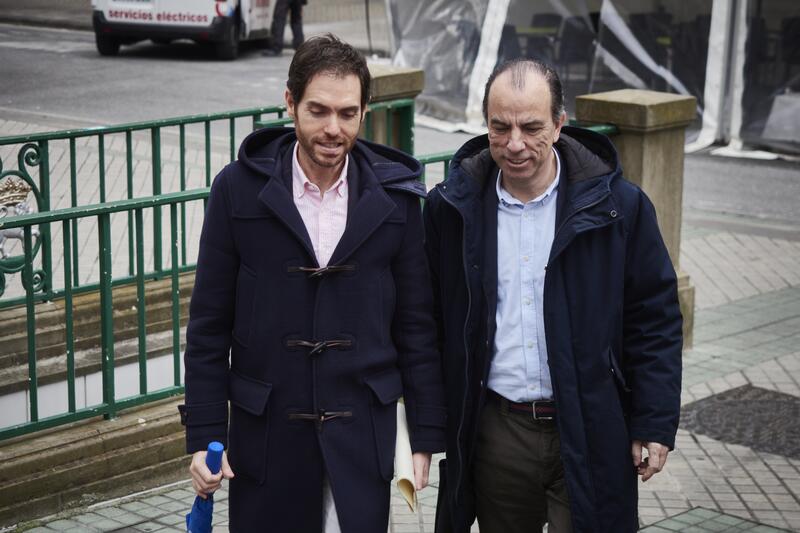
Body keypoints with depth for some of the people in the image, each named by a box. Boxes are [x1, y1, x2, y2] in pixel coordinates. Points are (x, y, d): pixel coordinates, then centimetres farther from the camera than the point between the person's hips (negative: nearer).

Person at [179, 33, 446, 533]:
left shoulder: (395, 196, -1)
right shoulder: (239, 189, -4)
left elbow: (417, 324, 4)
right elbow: (210, 325, -1)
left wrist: (427, 435, 2)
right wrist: (204, 435, -4)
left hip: (362, 431, 0)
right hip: (265, 431, 0)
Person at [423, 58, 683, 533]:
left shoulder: (617, 205, -6)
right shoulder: (452, 207, 0)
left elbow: (656, 320, -2)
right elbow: (431, 319, 9)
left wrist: (655, 425, -4)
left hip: (588, 436, -2)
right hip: (495, 434, 2)